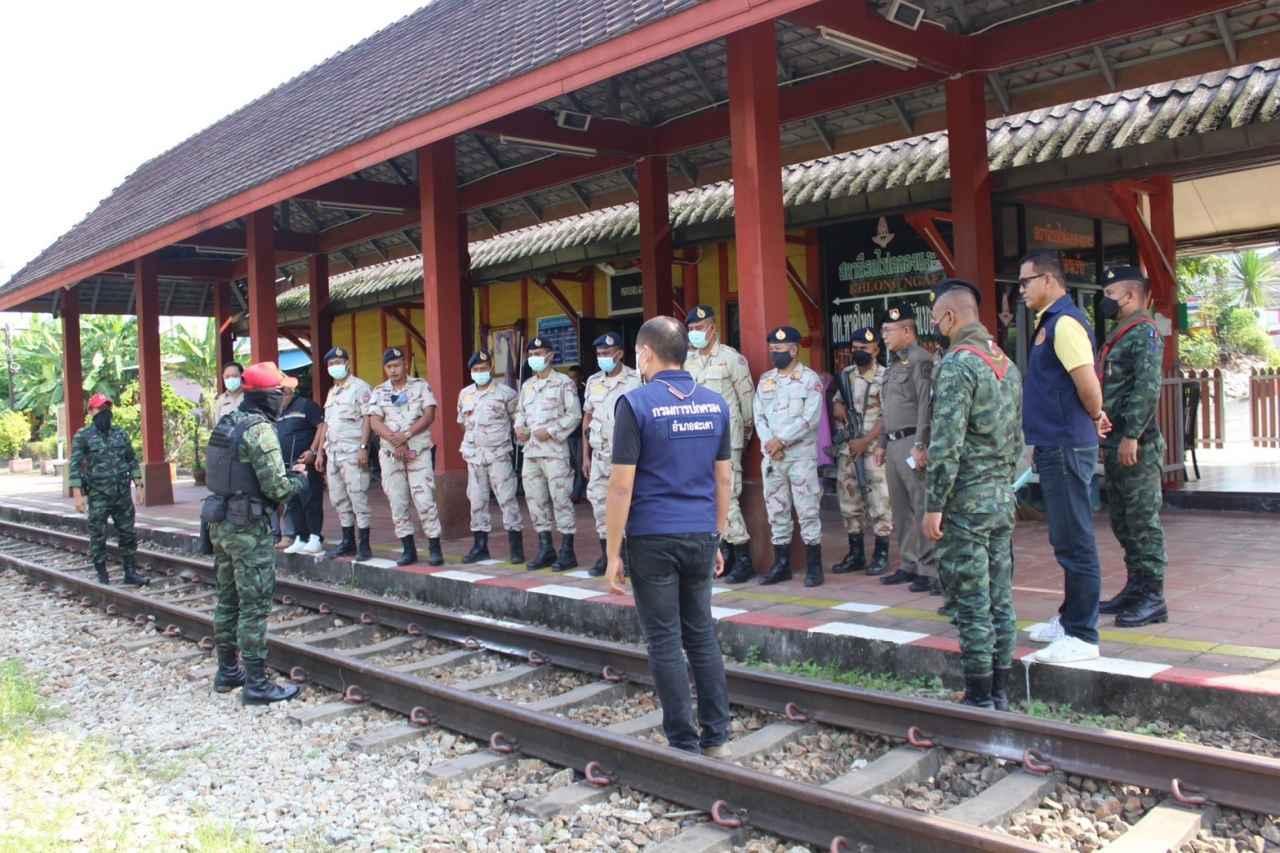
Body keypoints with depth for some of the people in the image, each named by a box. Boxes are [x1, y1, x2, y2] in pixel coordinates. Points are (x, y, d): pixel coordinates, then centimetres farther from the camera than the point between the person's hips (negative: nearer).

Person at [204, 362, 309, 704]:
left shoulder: (226, 424, 10)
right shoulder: (260, 430, -17)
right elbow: (276, 488, -21)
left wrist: (285, 472, 13)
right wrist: (300, 478, 0)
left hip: (221, 522, 9)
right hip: (249, 528, -9)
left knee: (228, 600, 17)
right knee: (255, 606, -3)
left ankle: (227, 671, 28)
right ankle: (256, 684, 2)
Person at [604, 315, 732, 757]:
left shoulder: (636, 403, -10)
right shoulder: (715, 404, 6)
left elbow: (622, 485, -12)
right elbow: (724, 479, 10)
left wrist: (613, 553, -6)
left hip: (653, 539, -5)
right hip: (701, 537, 5)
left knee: (665, 643, 3)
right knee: (702, 635, 15)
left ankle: (685, 746, 10)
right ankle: (717, 738, 19)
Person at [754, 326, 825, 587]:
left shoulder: (809, 379, -2)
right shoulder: (765, 380, 14)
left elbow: (810, 418, -12)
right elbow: (759, 416, 8)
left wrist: (781, 439, -16)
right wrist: (769, 443, -8)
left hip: (801, 455, -5)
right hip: (771, 457, 5)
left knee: (807, 510, -3)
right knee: (776, 511, 9)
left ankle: (814, 566, 4)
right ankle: (781, 564, 17)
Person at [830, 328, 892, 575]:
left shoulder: (885, 377, -7)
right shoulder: (845, 375, 12)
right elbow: (835, 404, 22)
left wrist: (865, 441, -17)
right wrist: (836, 408, -2)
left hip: (874, 448, -6)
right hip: (847, 448, 6)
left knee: (878, 501, -3)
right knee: (849, 500, 9)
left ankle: (881, 555, 6)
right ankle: (856, 554, 19)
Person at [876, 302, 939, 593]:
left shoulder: (921, 360, -9)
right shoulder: (894, 363, 19)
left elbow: (926, 406, -17)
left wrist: (920, 446, -22)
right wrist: (883, 444, 21)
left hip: (912, 443, -9)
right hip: (894, 444, 9)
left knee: (922, 508, -7)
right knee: (901, 510, 13)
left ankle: (930, 571, -3)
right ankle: (909, 565, 21)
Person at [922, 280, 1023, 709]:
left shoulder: (958, 363, -14)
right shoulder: (1007, 363, 13)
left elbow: (946, 444, -19)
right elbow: (1016, 437, 17)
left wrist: (933, 506, -15)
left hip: (967, 499, -8)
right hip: (1003, 497, 8)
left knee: (972, 604, -2)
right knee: (1000, 600, 12)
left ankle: (979, 698, 5)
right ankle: (1000, 693, 20)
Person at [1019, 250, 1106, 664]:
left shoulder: (1065, 323, -15)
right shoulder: (1049, 323, 16)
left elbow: (1089, 387, -21)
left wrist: (1095, 419, -4)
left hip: (1066, 447, -10)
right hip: (1054, 447, 10)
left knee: (1074, 542, -4)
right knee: (1067, 540, 18)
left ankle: (1082, 636, 3)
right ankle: (1070, 619, 29)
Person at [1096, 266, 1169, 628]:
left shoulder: (1145, 333, -11)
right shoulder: (1118, 336, 19)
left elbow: (1147, 388, -21)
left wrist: (1131, 436, -24)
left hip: (1137, 445, -10)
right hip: (1116, 444, 10)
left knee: (1142, 521, -5)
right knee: (1122, 521, 14)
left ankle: (1153, 598, 2)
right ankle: (1135, 589, 23)